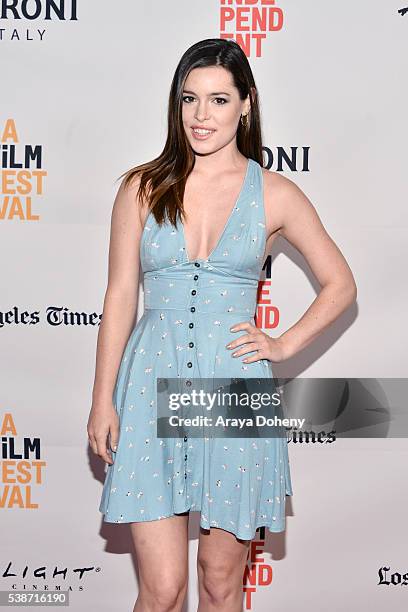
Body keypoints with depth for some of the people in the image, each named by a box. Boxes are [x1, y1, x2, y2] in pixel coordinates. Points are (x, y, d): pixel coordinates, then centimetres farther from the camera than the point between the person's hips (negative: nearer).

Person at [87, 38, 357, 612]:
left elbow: (340, 284, 12)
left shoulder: (274, 194, 3)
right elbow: (120, 296, 5)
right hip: (153, 383, 0)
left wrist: (285, 344, 1)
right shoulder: (143, 188, 4)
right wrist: (102, 401, 2)